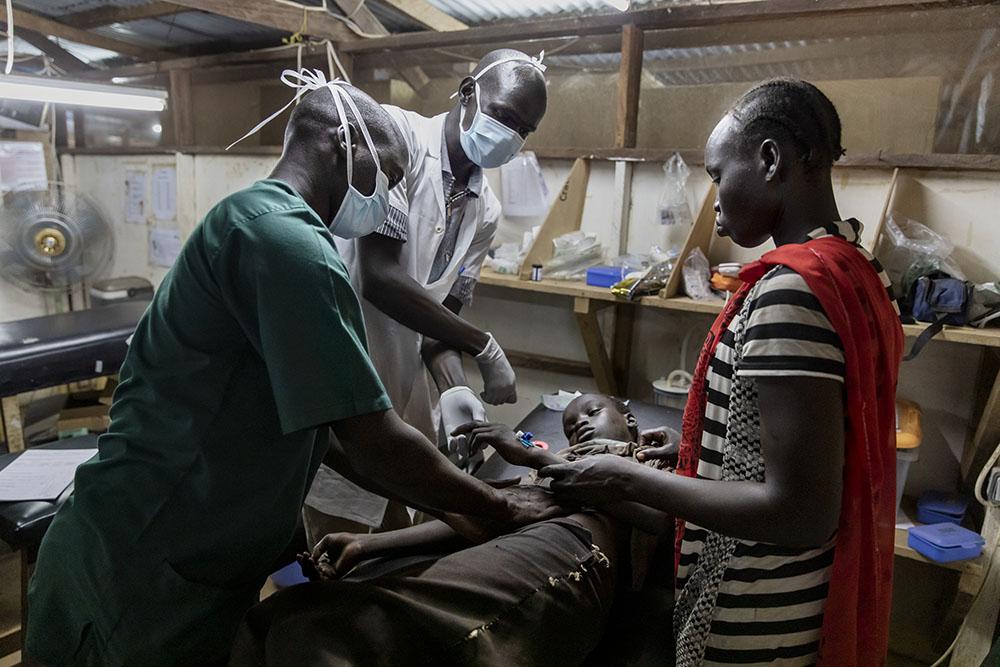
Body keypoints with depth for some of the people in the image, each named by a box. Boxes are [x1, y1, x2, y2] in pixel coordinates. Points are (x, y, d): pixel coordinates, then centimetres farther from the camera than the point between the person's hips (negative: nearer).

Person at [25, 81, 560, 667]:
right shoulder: (288, 241, -22)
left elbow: (322, 430, 10)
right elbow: (374, 442, -24)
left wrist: (448, 507, 7)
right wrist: (497, 508, -8)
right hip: (153, 582, -9)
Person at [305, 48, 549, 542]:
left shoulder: (486, 212, 6)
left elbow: (440, 312, 5)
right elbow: (379, 279, -23)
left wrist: (452, 389, -14)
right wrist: (486, 349, -18)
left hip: (402, 383, 7)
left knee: (397, 543, 20)